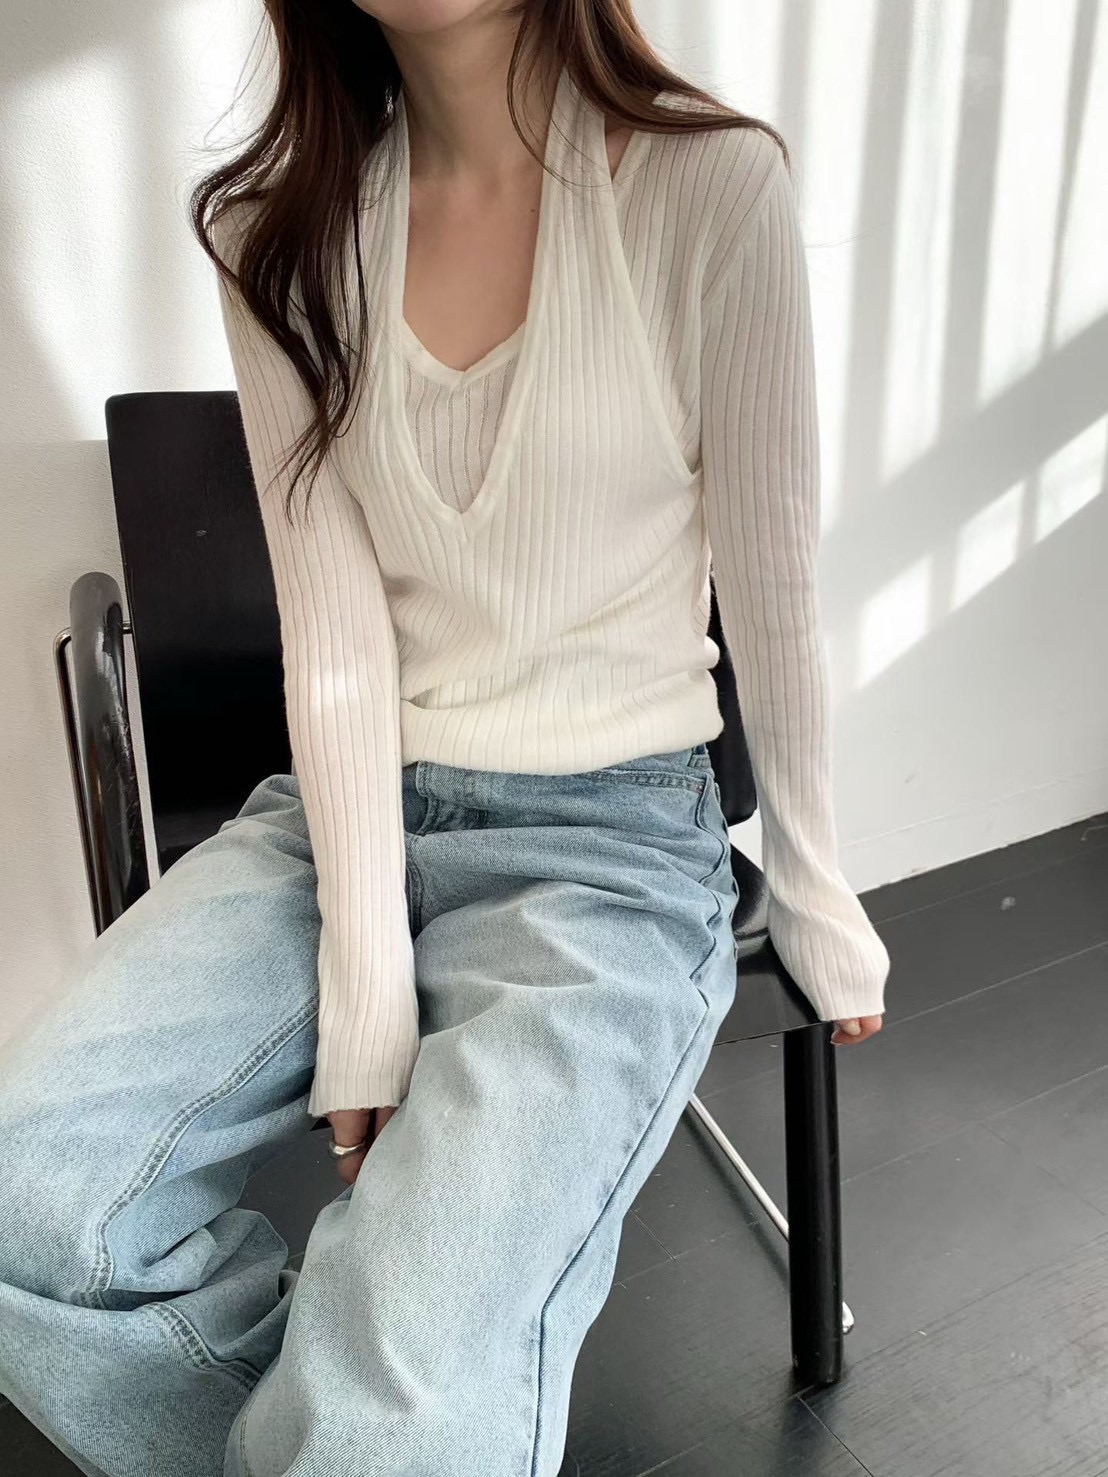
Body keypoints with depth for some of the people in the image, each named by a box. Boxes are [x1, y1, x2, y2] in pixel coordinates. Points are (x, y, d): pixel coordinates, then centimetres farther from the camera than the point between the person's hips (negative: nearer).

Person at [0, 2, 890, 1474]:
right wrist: (364, 992, -13)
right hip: (348, 812, 4)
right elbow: (333, 629, -6)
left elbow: (771, 585, -2)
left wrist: (813, 894, 6)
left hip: (613, 840, -3)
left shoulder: (712, 181, -7)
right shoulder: (283, 229, 3)